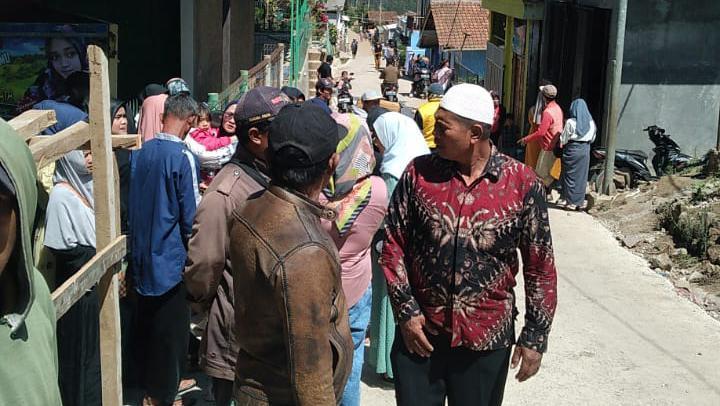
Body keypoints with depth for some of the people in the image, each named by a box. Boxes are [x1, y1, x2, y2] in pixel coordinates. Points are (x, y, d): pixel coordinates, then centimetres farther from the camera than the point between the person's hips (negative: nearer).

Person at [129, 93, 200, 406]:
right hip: (172, 257, -7)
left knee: (147, 321, 19)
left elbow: (133, 202, 10)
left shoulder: (141, 152, 1)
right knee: (172, 328, 7)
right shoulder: (183, 157, -19)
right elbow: (191, 217, -17)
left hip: (143, 254, 7)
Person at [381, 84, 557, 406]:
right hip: (419, 333, 1)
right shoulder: (418, 173, -4)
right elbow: (393, 244, 1)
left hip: (486, 341, -1)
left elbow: (539, 266, -2)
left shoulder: (522, 183, -7)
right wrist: (406, 311, -5)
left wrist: (535, 337, -2)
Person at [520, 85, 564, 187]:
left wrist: (526, 139, -15)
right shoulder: (557, 108, 5)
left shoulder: (547, 112, -24)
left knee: (541, 174, -1)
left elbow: (540, 132, -25)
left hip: (549, 147, -9)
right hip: (556, 145, 9)